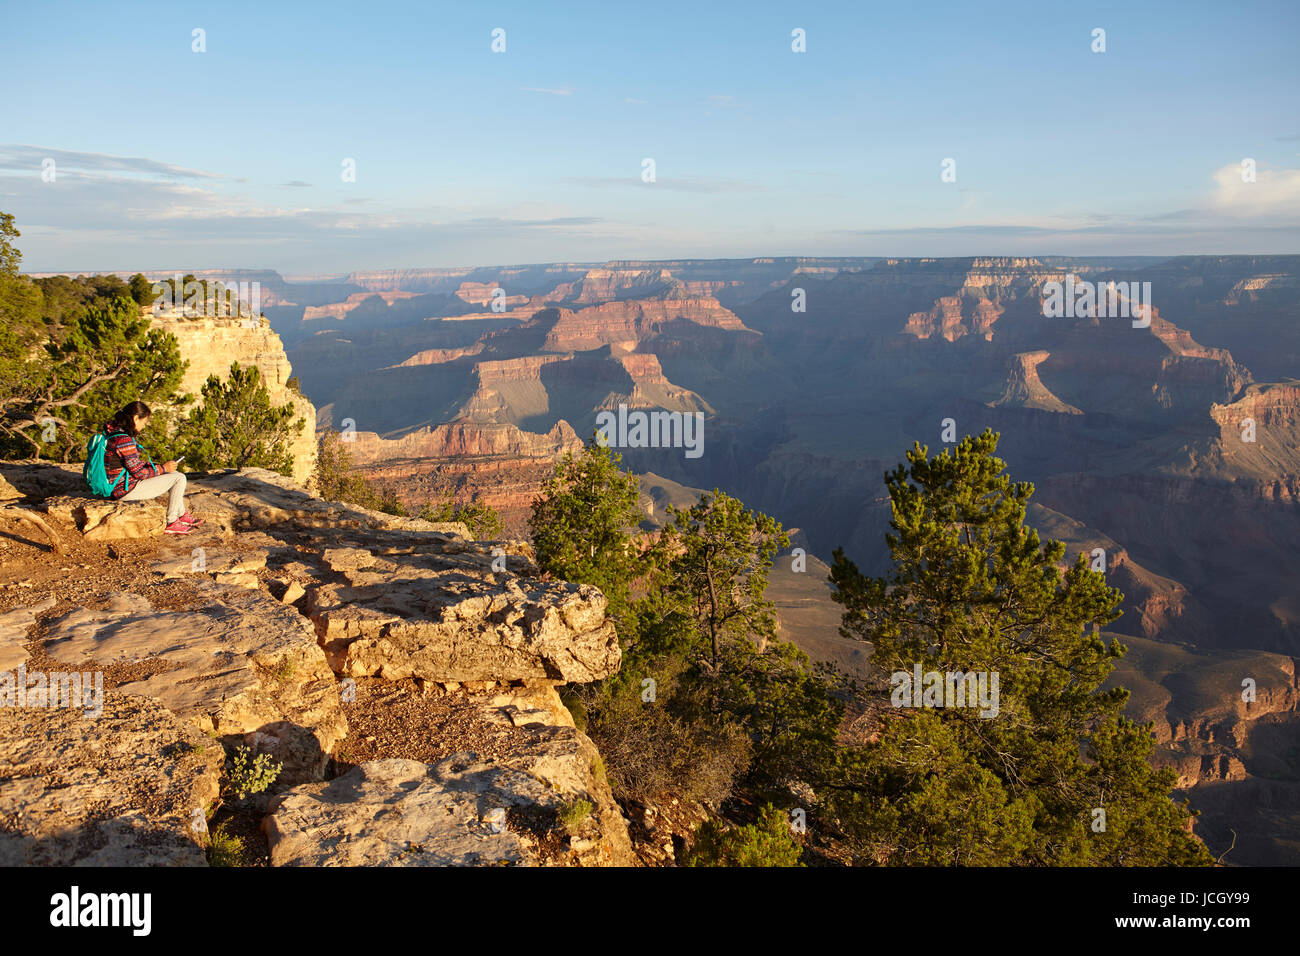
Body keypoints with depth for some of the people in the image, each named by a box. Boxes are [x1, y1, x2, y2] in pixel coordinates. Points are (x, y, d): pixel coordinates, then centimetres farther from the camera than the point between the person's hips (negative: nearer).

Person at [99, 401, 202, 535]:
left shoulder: (115, 432, 8)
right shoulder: (124, 440, -25)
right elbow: (139, 473, -22)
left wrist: (159, 465, 6)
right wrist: (163, 468, -8)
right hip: (127, 489, -11)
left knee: (173, 473, 20)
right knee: (179, 479, -7)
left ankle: (182, 515, 26)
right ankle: (171, 523, 3)